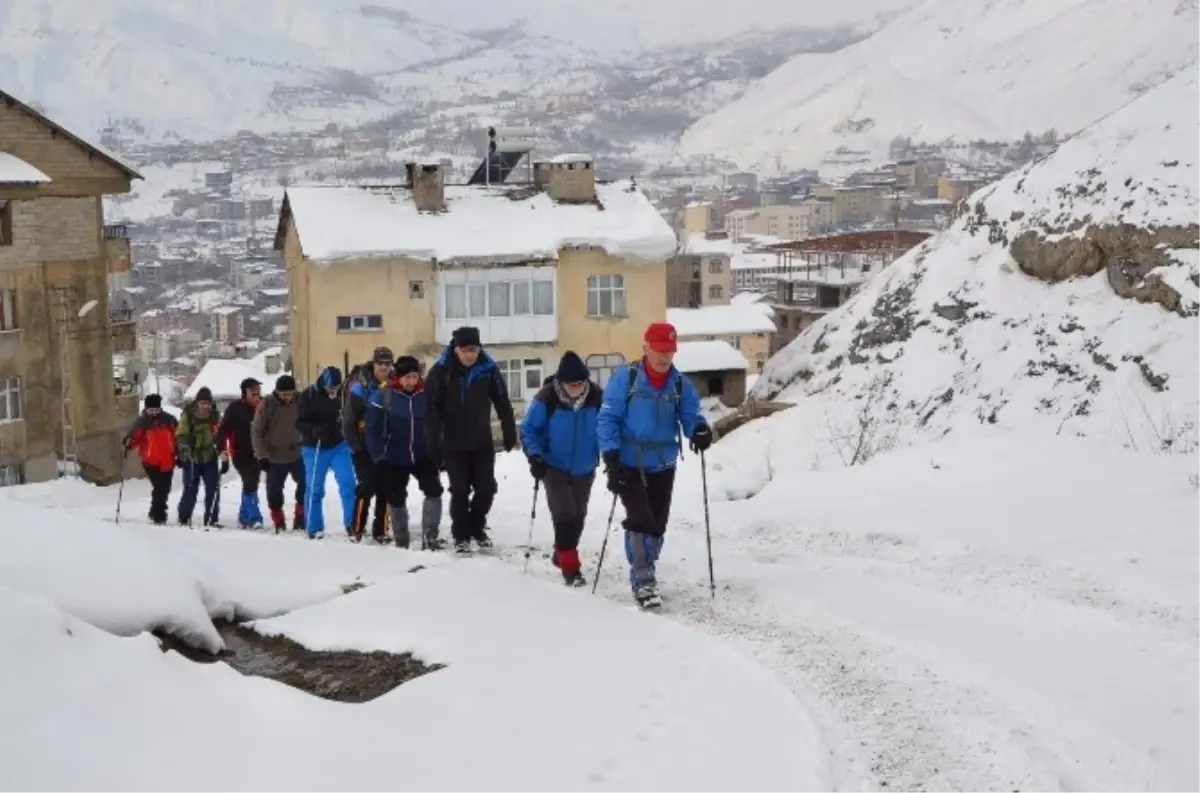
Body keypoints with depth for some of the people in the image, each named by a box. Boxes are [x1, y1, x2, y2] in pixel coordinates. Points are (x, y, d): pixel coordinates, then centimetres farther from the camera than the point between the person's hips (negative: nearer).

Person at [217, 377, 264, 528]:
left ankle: (244, 518, 24)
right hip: (241, 452, -5)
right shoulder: (235, 408, -7)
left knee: (252, 483, 12)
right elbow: (223, 429, -8)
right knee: (250, 483, -14)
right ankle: (254, 518, -14)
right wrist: (222, 448, -19)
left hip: (257, 453, 5)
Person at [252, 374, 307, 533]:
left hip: (297, 454, 2)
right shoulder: (267, 404, -12)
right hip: (274, 458, -2)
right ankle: (279, 523, 23)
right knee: (274, 492, 5)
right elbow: (256, 431, -8)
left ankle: (301, 517, 12)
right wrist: (262, 455, -14)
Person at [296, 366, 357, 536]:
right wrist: (315, 430, -33)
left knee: (348, 484, -5)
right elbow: (300, 423, -14)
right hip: (315, 448, -2)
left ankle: (352, 524, 3)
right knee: (315, 488, 5)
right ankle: (314, 528, 16)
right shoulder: (308, 395, -13)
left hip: (339, 446, 2)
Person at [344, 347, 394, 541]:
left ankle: (381, 531, 14)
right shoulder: (361, 388, -9)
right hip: (365, 448, -4)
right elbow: (348, 420, -8)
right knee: (367, 486, -10)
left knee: (385, 489, 5)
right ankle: (357, 529, 0)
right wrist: (355, 445, -10)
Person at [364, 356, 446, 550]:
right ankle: (401, 541, 27)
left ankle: (429, 536, -6)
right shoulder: (382, 396, -13)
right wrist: (378, 457, -15)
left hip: (423, 456, 1)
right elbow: (373, 430, -11)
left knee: (434, 490, -13)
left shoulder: (427, 394, -5)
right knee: (396, 499, 11)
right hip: (394, 459, -1)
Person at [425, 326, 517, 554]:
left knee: (486, 488, 5)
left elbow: (503, 403, 2)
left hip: (482, 443, 2)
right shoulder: (440, 371, -14)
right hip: (453, 444, -2)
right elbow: (431, 410, -12)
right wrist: (434, 444, -15)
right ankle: (461, 535, 16)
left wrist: (510, 434, 4)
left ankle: (477, 527, 27)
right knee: (460, 491, 2)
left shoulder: (488, 369, -7)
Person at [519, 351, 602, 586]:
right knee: (565, 514, -14)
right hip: (554, 467, -3)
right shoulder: (547, 398, -22)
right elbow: (529, 429, -10)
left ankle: (562, 555, 38)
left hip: (584, 469, 3)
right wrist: (534, 456, -21)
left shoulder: (597, 397, -16)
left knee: (578, 516, 15)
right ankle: (570, 567, -6)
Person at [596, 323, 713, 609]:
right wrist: (611, 458, -19)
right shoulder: (624, 379, -9)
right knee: (640, 520, -17)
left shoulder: (682, 385, 1)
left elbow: (690, 416, -4)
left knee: (657, 526, 11)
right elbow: (607, 419, -10)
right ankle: (643, 579, -7)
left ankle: (644, 575, 31)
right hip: (628, 466, -4)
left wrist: (699, 430, -29)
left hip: (663, 467, 4)